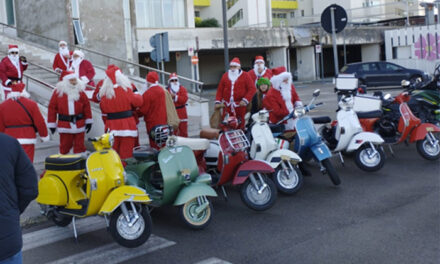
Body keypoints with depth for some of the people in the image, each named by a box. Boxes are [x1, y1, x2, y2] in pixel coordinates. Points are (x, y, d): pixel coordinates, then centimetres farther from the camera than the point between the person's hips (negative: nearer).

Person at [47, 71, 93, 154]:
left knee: (79, 146, 5)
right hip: (64, 125, -1)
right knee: (64, 147, 7)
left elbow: (86, 106, 4)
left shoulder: (80, 91, 3)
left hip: (79, 125, 1)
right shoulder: (58, 91, -2)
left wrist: (88, 121, 1)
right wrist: (52, 124, -1)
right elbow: (52, 107, 0)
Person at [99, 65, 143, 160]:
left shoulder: (105, 93, -1)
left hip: (112, 126, 3)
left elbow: (103, 109, 7)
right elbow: (137, 102, -6)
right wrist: (138, 96, 13)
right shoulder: (125, 89, -11)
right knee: (126, 152, 1)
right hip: (127, 126, -3)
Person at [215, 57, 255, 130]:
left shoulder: (245, 75, 1)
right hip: (227, 106, 3)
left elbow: (252, 89, -5)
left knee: (240, 125, 2)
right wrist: (218, 101, 0)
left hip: (240, 105, -3)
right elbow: (220, 90, 11)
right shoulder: (225, 75, 11)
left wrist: (245, 100, -15)